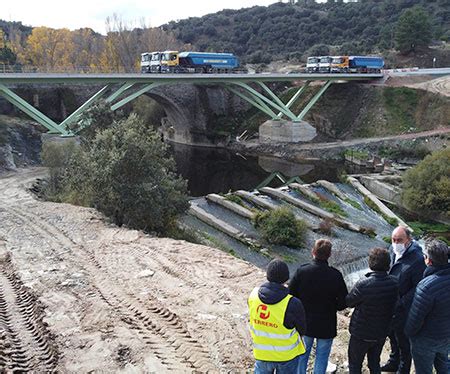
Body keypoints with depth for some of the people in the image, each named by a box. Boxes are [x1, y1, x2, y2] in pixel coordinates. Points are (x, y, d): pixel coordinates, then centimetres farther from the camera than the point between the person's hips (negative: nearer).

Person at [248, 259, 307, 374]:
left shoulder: (254, 295, -17)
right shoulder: (293, 304, -30)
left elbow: (253, 320, -1)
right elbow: (301, 330, -12)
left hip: (262, 353, 3)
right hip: (286, 356, -3)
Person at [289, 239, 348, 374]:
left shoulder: (301, 272, -19)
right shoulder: (336, 275, -19)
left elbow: (291, 296, -12)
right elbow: (343, 303, -12)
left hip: (305, 323, 1)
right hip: (326, 326, -1)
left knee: (302, 354, 22)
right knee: (322, 357, 18)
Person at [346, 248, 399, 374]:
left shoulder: (363, 285, -31)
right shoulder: (394, 282, -16)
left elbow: (349, 302, -14)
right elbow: (395, 302, 0)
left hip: (361, 334, -4)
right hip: (382, 332, 5)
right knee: (375, 363, 25)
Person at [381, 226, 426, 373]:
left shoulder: (417, 259, -26)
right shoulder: (393, 250, -4)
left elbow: (417, 288, -22)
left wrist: (401, 304, -22)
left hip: (403, 309, -7)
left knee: (403, 341, 12)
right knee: (392, 335, 26)